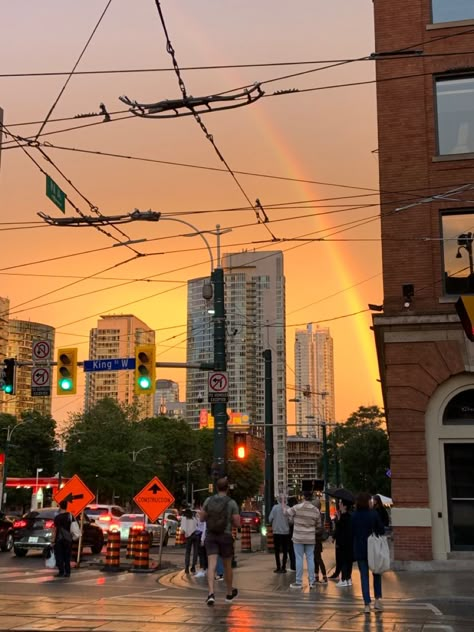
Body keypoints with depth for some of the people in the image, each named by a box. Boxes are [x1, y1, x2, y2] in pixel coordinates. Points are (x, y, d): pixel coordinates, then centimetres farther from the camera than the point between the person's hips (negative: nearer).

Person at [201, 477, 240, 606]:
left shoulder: (209, 500, 0)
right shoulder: (232, 503, -7)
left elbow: (202, 518, 7)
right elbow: (237, 523, -7)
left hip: (211, 536, 1)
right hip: (226, 536, -1)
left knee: (211, 565, -6)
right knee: (227, 566, 15)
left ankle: (211, 594, -25)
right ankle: (230, 594, 32)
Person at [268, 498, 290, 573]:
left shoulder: (275, 507, -8)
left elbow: (270, 518, -7)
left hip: (277, 531, -1)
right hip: (286, 532, 1)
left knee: (277, 550, 7)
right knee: (285, 551, 10)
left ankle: (278, 567, 3)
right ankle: (283, 567, 8)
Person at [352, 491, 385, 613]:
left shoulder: (354, 516, -2)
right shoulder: (374, 514, -9)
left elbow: (351, 533, 2)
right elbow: (381, 530, -6)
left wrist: (354, 548, 11)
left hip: (359, 550, 1)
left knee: (364, 576, 5)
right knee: (377, 573, 17)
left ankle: (367, 604, 1)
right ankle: (377, 599, 10)